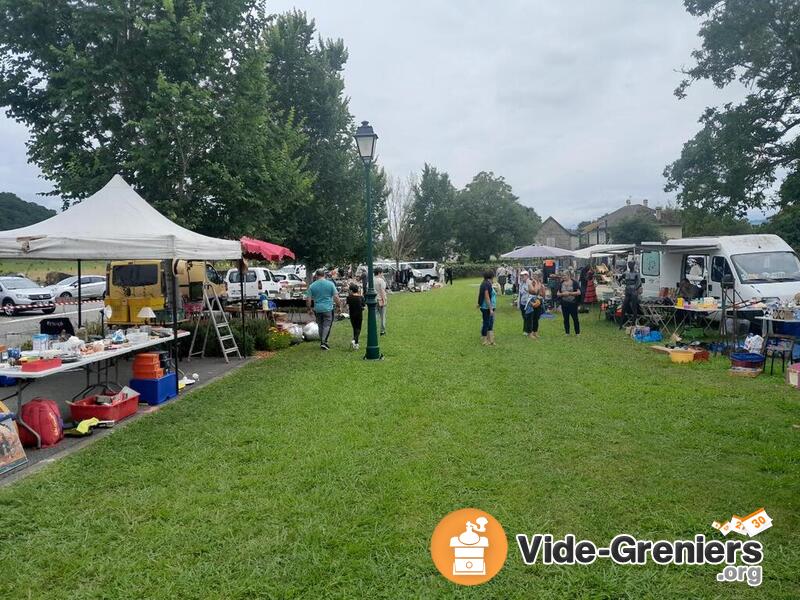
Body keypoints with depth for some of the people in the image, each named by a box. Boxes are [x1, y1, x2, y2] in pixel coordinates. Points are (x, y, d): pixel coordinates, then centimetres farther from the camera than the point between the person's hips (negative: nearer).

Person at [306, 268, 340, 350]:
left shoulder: (312, 286, 0)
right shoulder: (330, 284, -4)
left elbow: (308, 299, 1)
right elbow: (336, 297, -6)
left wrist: (309, 309, 13)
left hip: (317, 309, 2)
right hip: (328, 309, -2)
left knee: (320, 326, 14)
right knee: (327, 325, 2)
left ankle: (322, 342, 21)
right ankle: (323, 342, -10)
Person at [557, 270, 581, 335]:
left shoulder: (574, 283, -4)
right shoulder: (561, 284, 7)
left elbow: (579, 292, -9)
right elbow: (558, 294, 9)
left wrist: (569, 293, -16)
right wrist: (562, 294, -12)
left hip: (573, 303, -4)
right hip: (564, 304, 4)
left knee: (575, 318, 2)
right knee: (566, 319, 8)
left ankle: (577, 332, 11)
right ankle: (567, 333, 17)